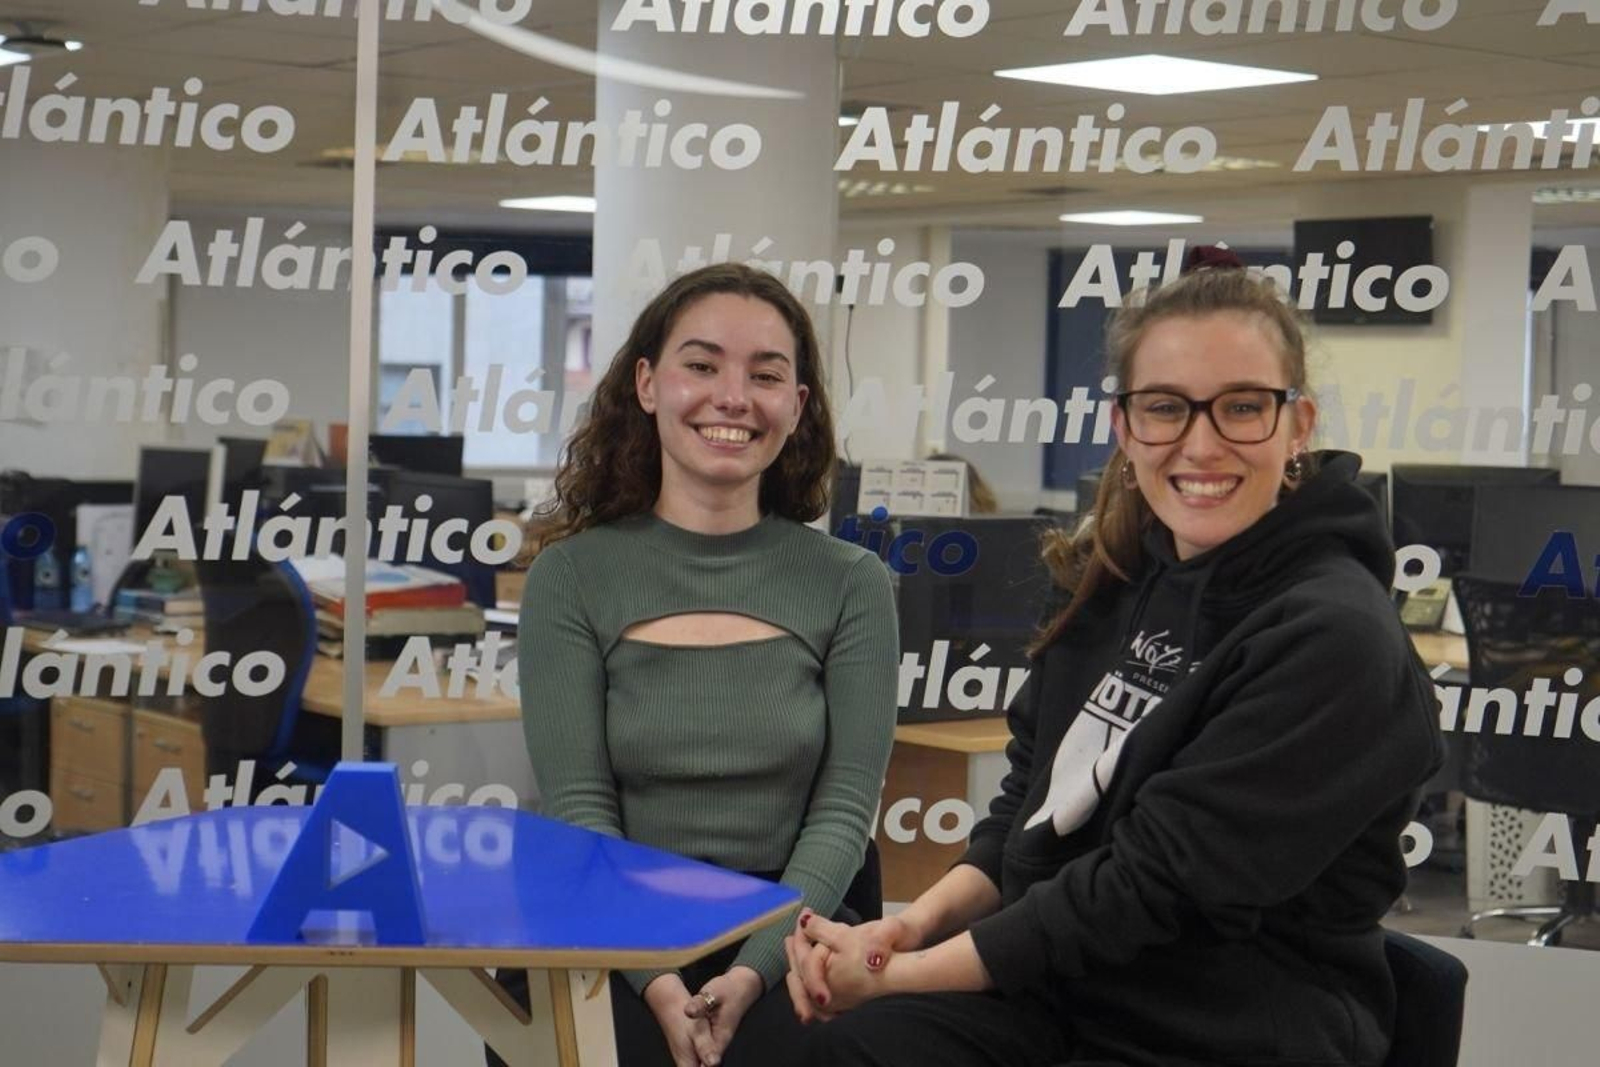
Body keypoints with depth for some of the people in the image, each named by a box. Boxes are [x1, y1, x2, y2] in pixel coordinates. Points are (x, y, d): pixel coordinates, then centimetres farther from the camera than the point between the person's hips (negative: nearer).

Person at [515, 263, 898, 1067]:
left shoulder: (849, 584, 6)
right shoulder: (571, 577, 3)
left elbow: (845, 806, -1)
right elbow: (578, 806, -3)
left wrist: (752, 971, -16)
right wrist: (655, 980, -18)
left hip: (787, 947, 1)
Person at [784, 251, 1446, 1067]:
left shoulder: (1332, 640, -16)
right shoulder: (1125, 580, 7)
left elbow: (1155, 887, -19)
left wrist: (900, 975, -16)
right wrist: (912, 924, -5)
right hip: (1059, 993, 6)